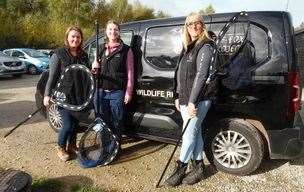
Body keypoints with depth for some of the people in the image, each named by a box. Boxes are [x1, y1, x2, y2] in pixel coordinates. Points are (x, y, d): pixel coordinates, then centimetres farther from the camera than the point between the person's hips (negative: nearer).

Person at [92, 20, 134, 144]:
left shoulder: (126, 50, 0)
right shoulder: (100, 48, 13)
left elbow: (130, 73, -3)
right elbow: (94, 68, 20)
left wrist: (128, 92, -9)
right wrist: (94, 68, -4)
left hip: (117, 93, -4)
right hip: (100, 91, 4)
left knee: (117, 122, 4)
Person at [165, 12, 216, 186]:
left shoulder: (205, 47, -8)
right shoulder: (188, 47, 17)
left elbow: (201, 75, -17)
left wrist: (192, 101, -21)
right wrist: (178, 97, 15)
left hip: (198, 100, -8)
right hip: (185, 99, 8)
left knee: (189, 134, -1)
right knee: (195, 133, 13)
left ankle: (181, 169, 14)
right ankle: (199, 167, 25)